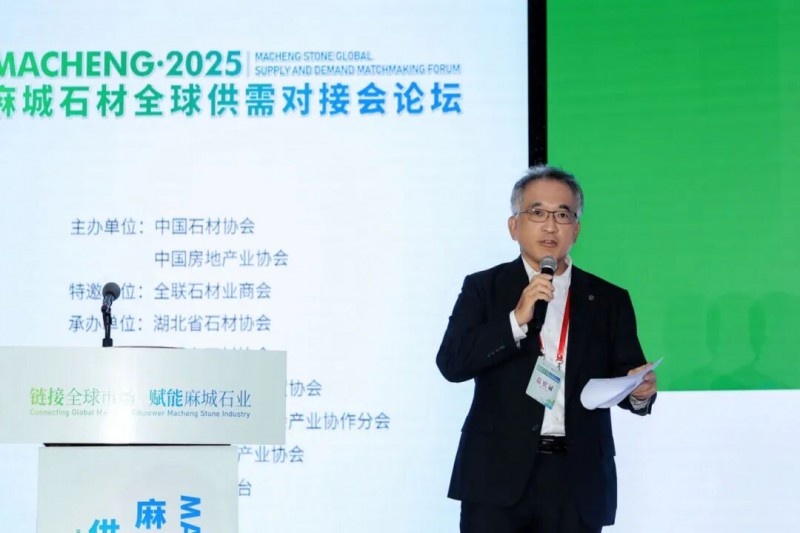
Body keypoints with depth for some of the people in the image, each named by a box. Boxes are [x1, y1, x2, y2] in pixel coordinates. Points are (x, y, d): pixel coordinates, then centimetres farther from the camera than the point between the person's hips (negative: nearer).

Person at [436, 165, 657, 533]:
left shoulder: (609, 300, 12)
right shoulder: (483, 289, 7)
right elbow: (451, 363, -5)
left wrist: (639, 392, -16)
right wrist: (518, 319, -15)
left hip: (578, 483, 2)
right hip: (499, 475, -2)